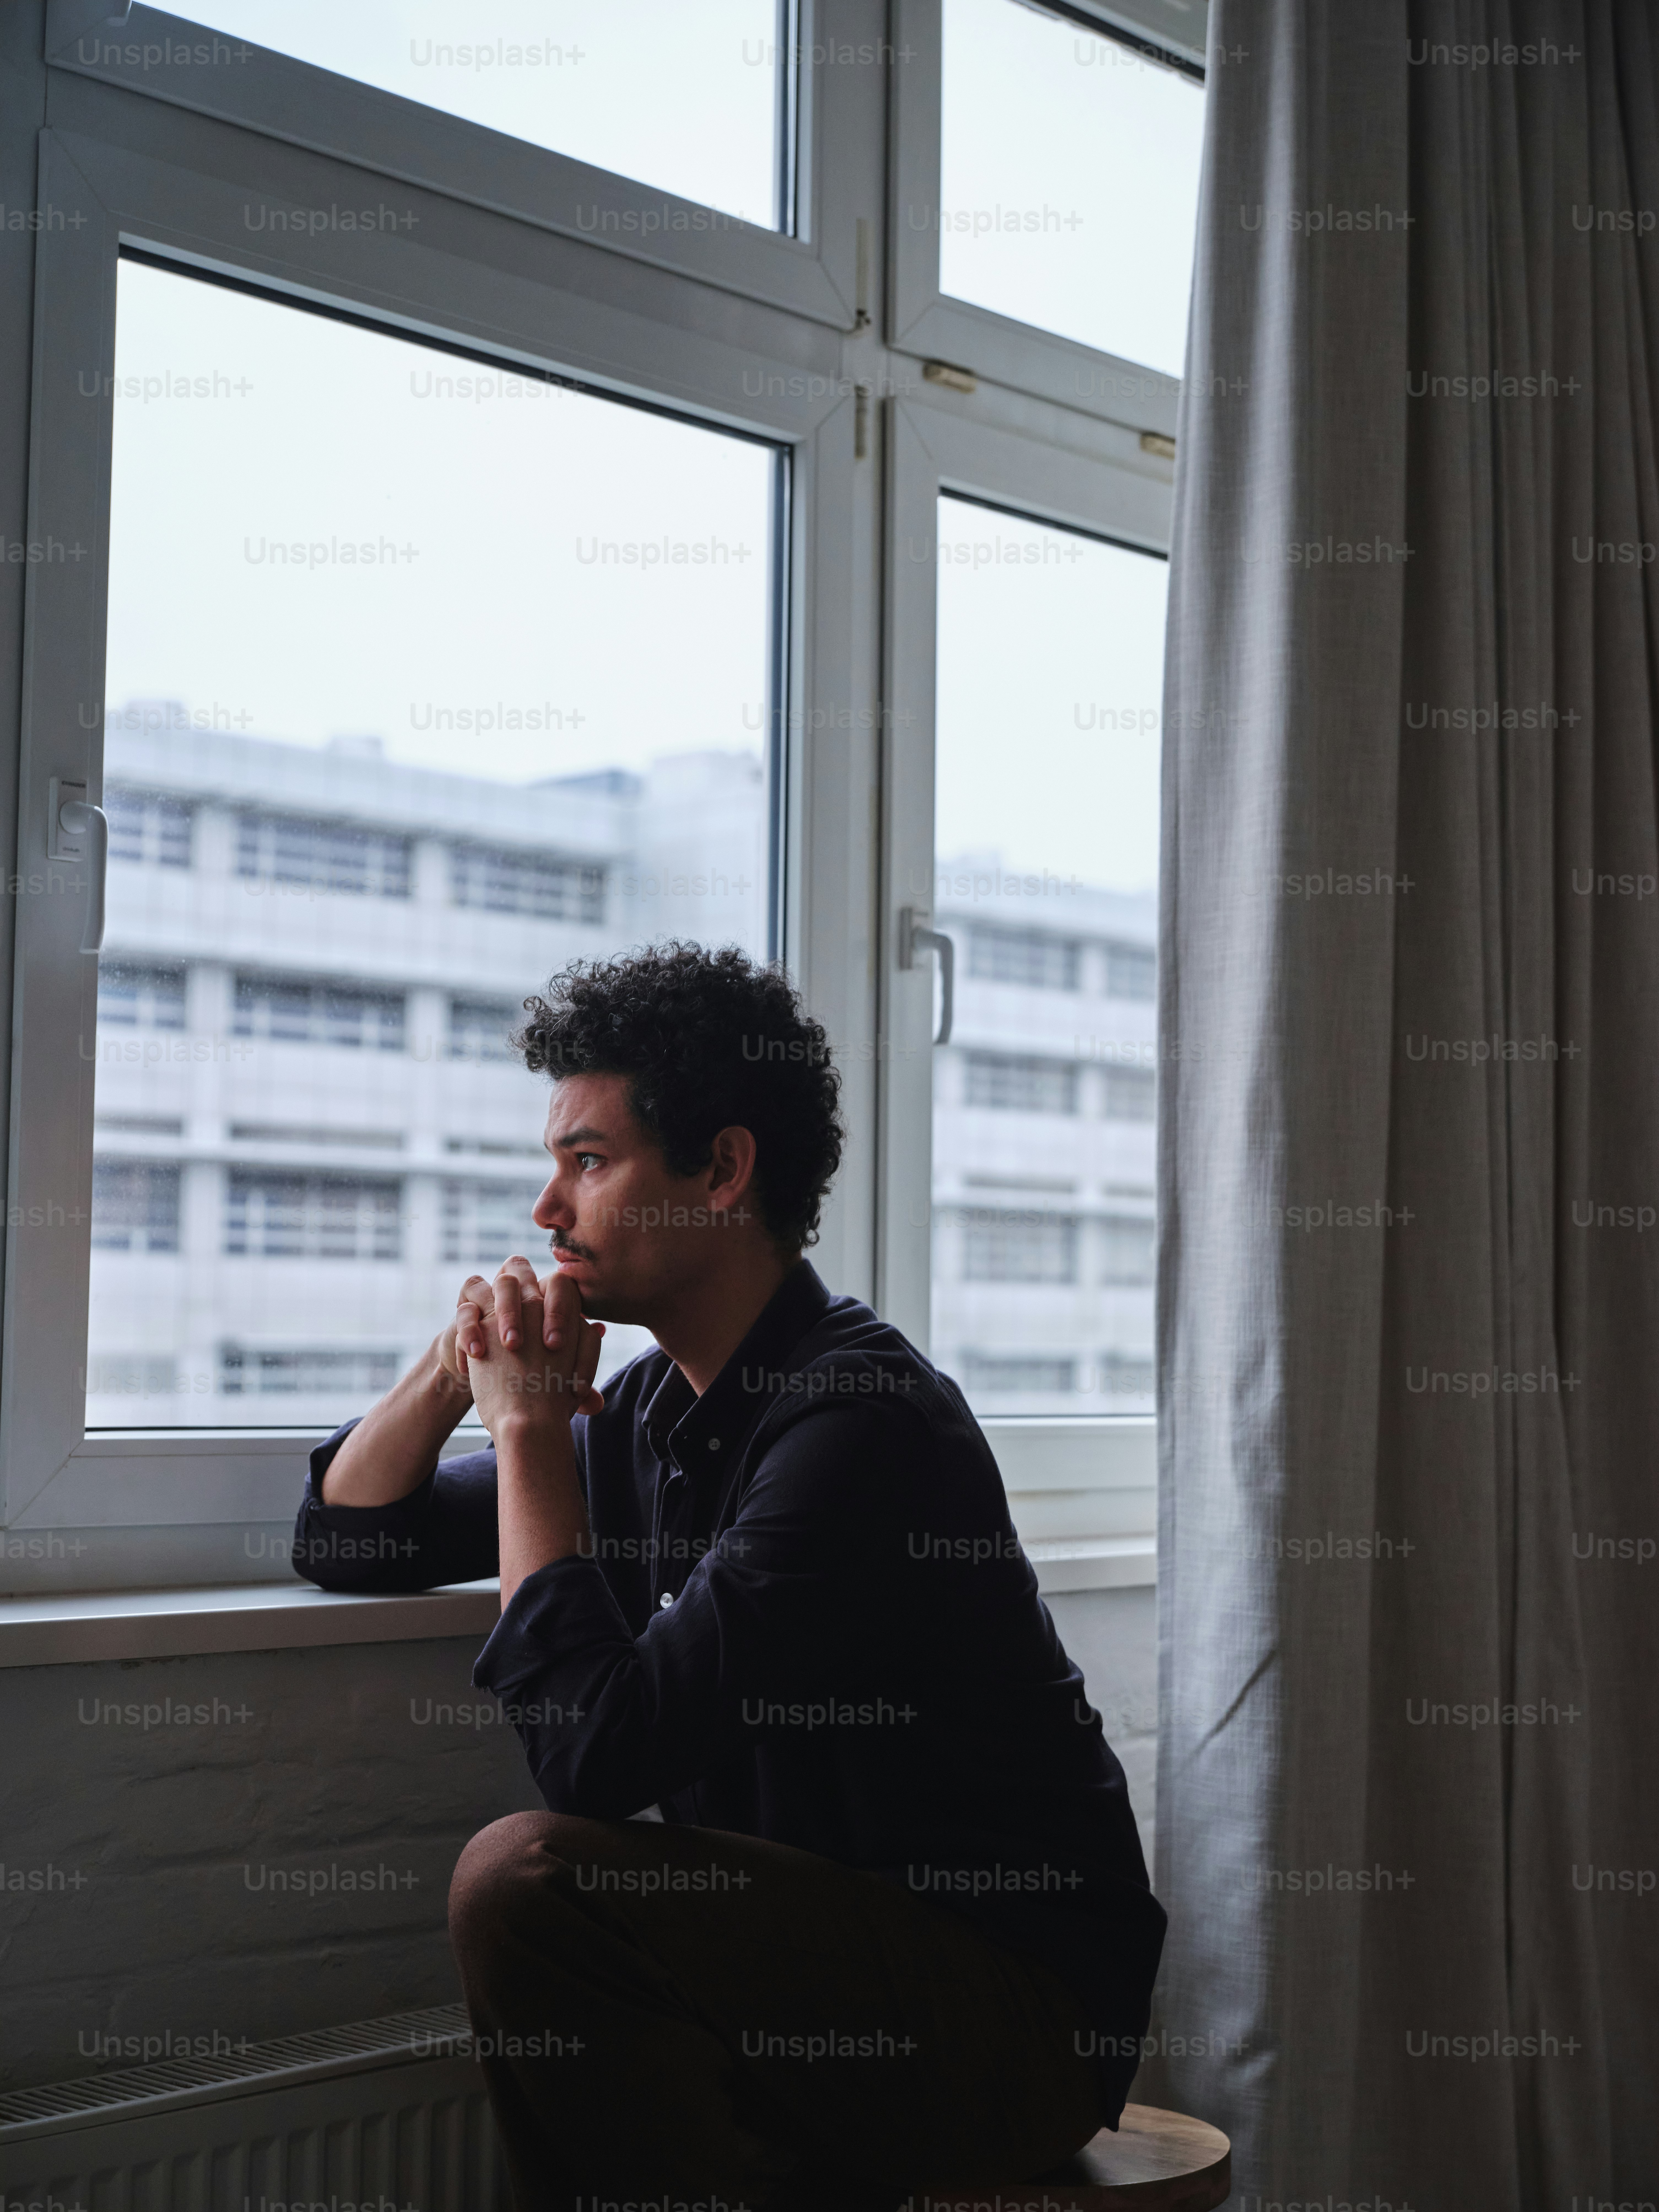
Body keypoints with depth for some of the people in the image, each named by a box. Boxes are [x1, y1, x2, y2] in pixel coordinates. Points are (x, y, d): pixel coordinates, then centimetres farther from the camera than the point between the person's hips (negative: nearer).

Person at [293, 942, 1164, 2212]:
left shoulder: (862, 1420, -20)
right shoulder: (651, 1414, 7)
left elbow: (599, 1755, -26)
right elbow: (344, 1542, 17)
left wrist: (530, 1427, -15)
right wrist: (456, 1366, -1)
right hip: (819, 1964, 9)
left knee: (529, 1878, -23)